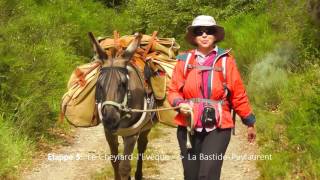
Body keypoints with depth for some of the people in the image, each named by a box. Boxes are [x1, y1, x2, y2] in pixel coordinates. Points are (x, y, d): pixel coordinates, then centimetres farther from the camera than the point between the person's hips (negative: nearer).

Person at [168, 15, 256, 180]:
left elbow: (238, 94, 4)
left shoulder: (225, 60, 0)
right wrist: (180, 104, -14)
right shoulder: (184, 60, 5)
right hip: (188, 126, 3)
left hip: (218, 127, -3)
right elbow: (173, 90, 7)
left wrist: (249, 122, 9)